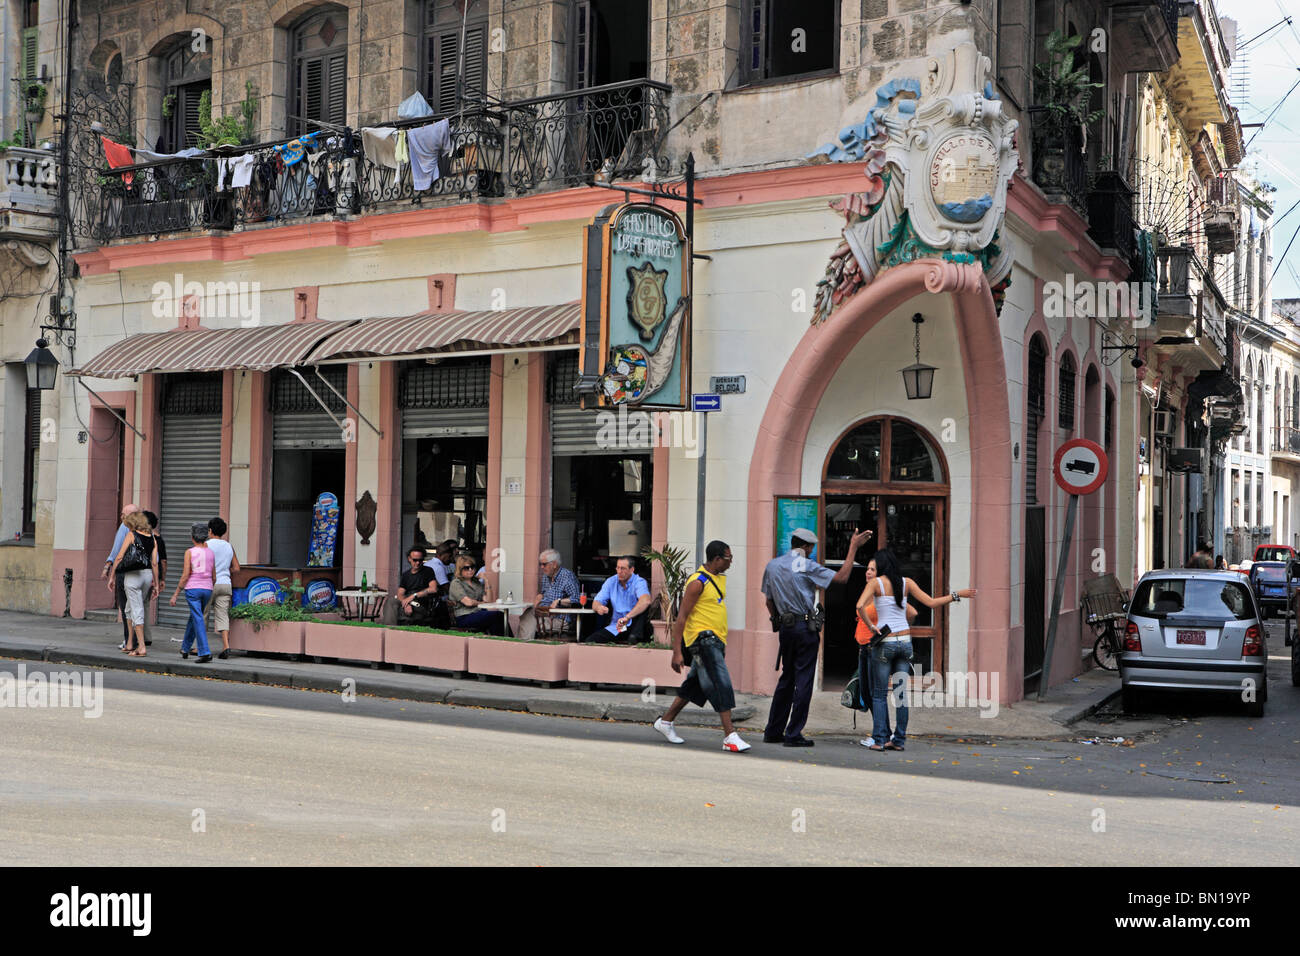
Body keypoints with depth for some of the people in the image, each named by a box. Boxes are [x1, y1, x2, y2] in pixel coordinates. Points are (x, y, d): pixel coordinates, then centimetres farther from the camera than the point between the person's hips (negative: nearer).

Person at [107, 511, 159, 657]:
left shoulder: (131, 535, -3)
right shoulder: (152, 538, 10)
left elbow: (119, 557, -6)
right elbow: (154, 563, 8)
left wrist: (112, 576, 1)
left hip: (133, 575, -5)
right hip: (148, 574, 5)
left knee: (136, 611, -4)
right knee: (130, 609, 20)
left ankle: (141, 647, -9)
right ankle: (130, 644, 23)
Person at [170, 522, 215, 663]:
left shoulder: (190, 552, -6)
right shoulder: (210, 553, 7)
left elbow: (185, 575, -10)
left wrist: (176, 594, -4)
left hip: (193, 588, -5)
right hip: (207, 588, 5)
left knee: (198, 620, -7)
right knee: (193, 618, 21)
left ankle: (205, 652, -18)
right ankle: (185, 648, 33)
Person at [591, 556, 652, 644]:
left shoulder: (639, 582, -11)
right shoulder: (610, 582, 6)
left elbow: (646, 601, -32)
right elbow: (595, 603, 3)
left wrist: (627, 617, -44)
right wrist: (599, 607, -24)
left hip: (634, 626, -4)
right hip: (615, 627, 4)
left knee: (642, 607, -33)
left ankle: (635, 637, -45)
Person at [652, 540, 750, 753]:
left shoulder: (719, 578, 14)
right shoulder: (698, 582, -15)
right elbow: (681, 617, -16)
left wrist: (723, 646, 27)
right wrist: (677, 651, -20)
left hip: (715, 640, 10)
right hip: (703, 638, -10)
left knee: (695, 685, 15)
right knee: (721, 685, -14)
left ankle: (665, 721, 27)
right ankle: (730, 737, -15)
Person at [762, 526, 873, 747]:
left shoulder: (772, 566, 9)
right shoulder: (806, 566, -10)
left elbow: (769, 601, 13)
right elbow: (841, 578, -13)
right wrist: (853, 548, -7)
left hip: (785, 626, 6)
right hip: (806, 627, -6)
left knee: (786, 678, 15)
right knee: (803, 680, -2)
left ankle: (773, 731, 16)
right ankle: (794, 735, -2)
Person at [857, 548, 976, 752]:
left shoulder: (875, 582, -4)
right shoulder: (906, 582, 6)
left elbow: (860, 606, -20)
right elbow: (931, 602, 7)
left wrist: (871, 626, -8)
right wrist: (957, 595, 17)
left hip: (885, 642, -4)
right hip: (905, 641, 4)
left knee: (879, 693, 3)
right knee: (901, 692, 7)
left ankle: (879, 739, 0)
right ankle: (899, 740, 8)